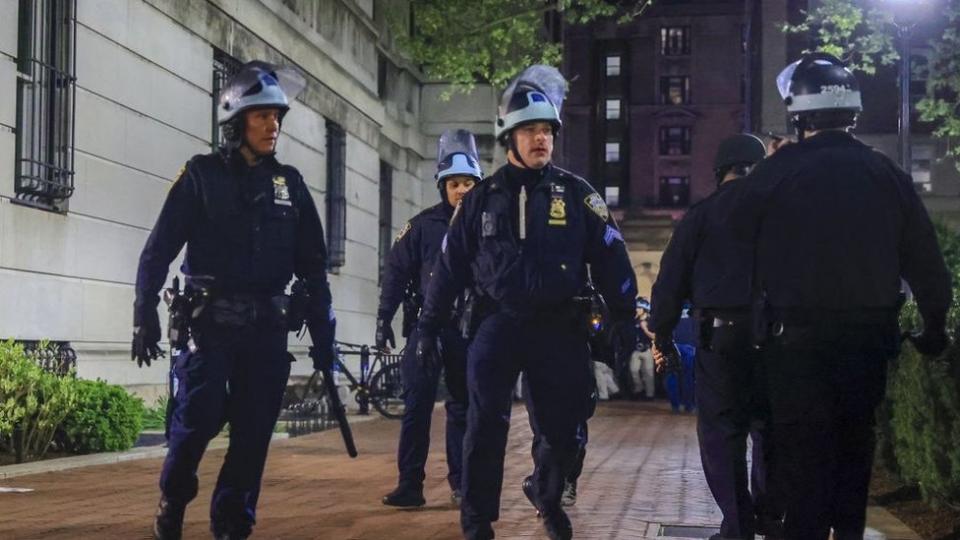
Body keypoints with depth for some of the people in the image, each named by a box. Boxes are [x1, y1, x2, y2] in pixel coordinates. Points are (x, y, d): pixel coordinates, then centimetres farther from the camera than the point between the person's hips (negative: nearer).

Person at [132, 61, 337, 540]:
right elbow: (159, 250, -3)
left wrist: (323, 330, 8)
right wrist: (145, 315, -12)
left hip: (267, 326, 3)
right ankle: (173, 501, 17)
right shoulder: (202, 175, 0)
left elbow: (312, 263, 12)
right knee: (197, 419, -9)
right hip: (210, 320, -3)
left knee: (253, 431, 2)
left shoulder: (289, 183, 10)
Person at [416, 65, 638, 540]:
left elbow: (610, 261, 2)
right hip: (497, 325, 0)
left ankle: (548, 500, 34)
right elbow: (451, 266, 10)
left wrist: (627, 321, -2)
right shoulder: (482, 199, 6)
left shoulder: (576, 194, 3)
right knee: (485, 426, -7)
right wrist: (428, 327, 11)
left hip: (559, 328, 0)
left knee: (563, 430, 7)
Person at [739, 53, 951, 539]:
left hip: (797, 337, -4)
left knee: (804, 451, 2)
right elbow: (925, 260, 5)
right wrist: (935, 326, 17)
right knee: (855, 444, 17)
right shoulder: (887, 175, 2)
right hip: (869, 335, 4)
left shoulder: (774, 174, -9)